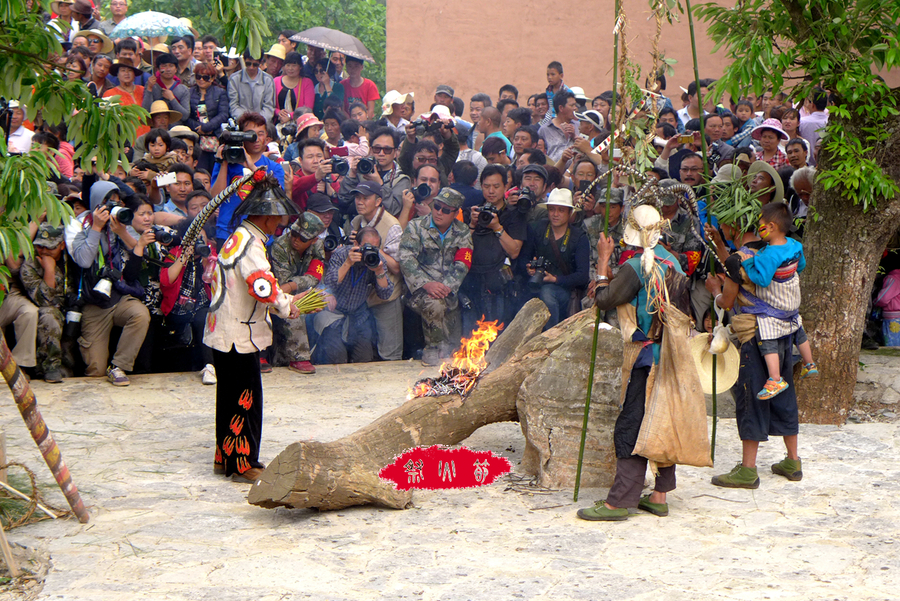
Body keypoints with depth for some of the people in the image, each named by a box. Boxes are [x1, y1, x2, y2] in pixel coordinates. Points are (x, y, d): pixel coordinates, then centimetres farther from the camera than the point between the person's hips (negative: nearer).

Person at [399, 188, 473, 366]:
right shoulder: (415, 227, 2)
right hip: (420, 290, -4)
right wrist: (426, 284, -24)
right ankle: (436, 347, -11)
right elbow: (406, 260, -10)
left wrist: (446, 286, -20)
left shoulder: (463, 233, 9)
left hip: (449, 292, 4)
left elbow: (462, 265, -2)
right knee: (434, 304, -32)